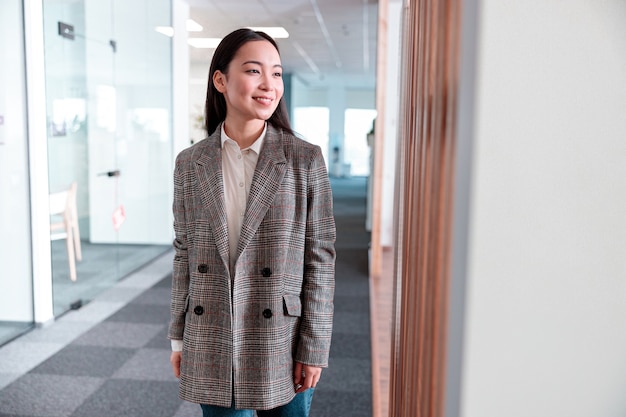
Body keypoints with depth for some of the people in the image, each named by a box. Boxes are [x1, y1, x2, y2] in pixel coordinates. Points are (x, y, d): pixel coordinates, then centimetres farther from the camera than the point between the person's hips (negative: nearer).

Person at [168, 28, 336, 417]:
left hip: (281, 343, -2)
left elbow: (320, 257, -6)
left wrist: (314, 348, -7)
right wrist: (178, 337, 8)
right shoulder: (190, 163, 1)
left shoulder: (306, 159, -7)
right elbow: (184, 253, 6)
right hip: (211, 346, 2)